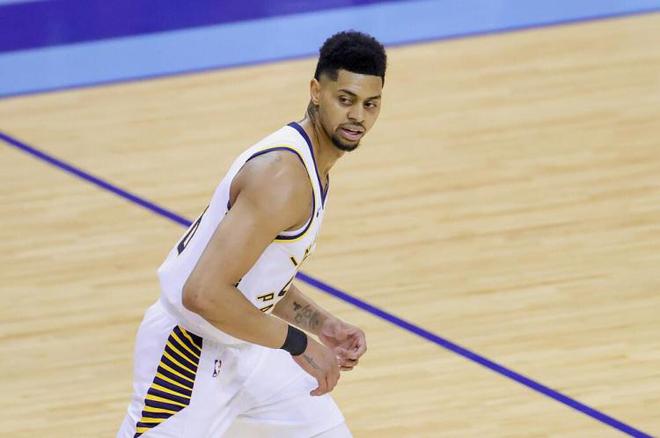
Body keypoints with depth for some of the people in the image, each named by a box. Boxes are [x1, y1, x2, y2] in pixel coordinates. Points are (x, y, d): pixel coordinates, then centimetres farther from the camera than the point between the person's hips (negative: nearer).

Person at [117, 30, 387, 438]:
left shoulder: (312, 164, 5)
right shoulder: (284, 175, -26)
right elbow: (204, 292, -33)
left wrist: (324, 326, 7)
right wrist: (298, 343, -25)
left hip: (244, 347, 10)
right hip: (191, 353, -10)